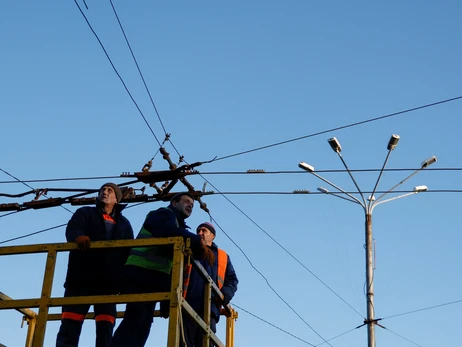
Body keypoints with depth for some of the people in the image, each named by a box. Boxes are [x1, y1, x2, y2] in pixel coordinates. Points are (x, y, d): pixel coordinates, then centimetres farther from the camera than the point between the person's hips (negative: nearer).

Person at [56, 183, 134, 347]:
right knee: (69, 327, -11)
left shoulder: (124, 223, 23)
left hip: (108, 282, 2)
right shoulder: (85, 213, 17)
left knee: (105, 330, -7)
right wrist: (79, 236, -30)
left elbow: (129, 252, 14)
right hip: (80, 279, -2)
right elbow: (72, 229, -5)